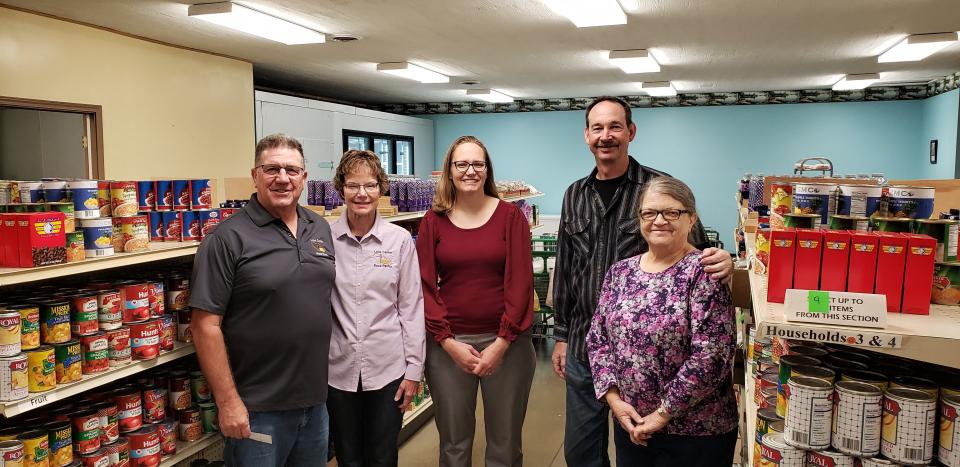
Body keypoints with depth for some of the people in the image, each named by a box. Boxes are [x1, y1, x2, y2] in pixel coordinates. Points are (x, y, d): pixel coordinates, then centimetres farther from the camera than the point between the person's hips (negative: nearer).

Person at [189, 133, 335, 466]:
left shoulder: (321, 230, 6)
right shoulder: (229, 238, -12)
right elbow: (206, 326, -14)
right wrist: (228, 402, -15)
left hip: (317, 400, 6)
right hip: (257, 409, -6)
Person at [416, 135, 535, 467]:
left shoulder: (510, 216, -1)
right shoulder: (434, 220, 2)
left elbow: (520, 281, -6)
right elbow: (425, 285, -1)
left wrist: (502, 343, -12)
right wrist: (449, 342, -9)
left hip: (506, 343, -1)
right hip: (447, 344, 1)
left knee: (505, 439, 12)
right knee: (453, 439, 14)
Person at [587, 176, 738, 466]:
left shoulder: (703, 272, -13)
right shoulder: (620, 271, 4)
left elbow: (711, 356, -19)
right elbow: (598, 339, 5)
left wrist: (663, 413, -15)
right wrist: (613, 398, -6)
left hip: (695, 432, -5)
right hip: (630, 425, 5)